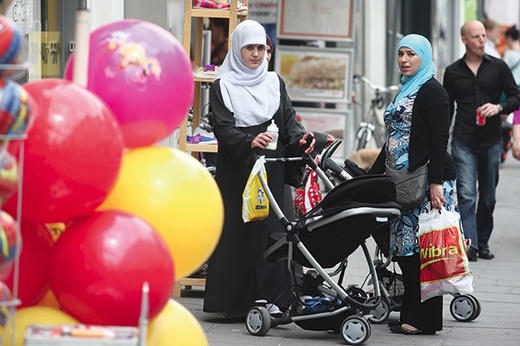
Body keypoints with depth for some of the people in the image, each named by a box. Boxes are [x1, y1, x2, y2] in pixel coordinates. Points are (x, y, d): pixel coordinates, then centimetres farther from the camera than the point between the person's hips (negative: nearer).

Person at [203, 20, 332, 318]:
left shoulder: (275, 83, 14)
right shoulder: (223, 86, 4)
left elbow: (289, 120, 9)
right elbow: (223, 128, -8)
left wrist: (300, 137, -13)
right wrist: (249, 141, -26)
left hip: (272, 170, 2)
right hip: (236, 171, -2)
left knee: (271, 231, -4)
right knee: (236, 230, -5)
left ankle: (270, 298, -4)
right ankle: (234, 302, -1)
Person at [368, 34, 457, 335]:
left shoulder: (432, 92, -6)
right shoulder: (406, 91, 21)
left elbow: (440, 140, -14)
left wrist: (436, 182, -22)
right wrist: (373, 175, 25)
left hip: (428, 182, -9)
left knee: (420, 248, -9)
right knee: (404, 249, 6)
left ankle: (424, 320, -7)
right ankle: (410, 315, 11)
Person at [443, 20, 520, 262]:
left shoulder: (498, 67, 5)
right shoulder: (453, 72, 7)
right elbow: (446, 109, 13)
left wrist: (499, 108, -13)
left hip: (491, 141, 1)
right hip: (463, 142, -1)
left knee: (488, 196, 7)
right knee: (466, 194, -11)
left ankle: (483, 243, 17)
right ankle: (470, 244, -16)